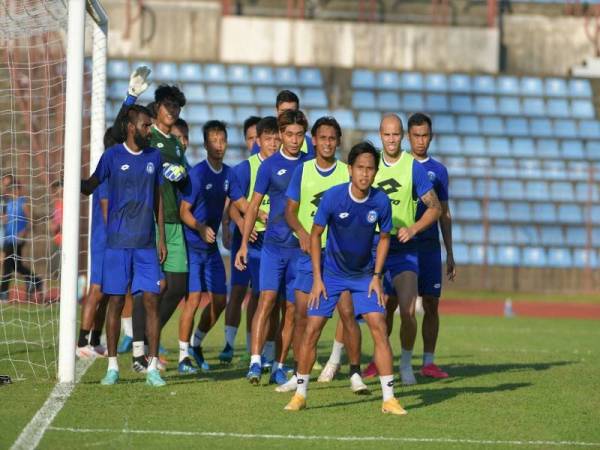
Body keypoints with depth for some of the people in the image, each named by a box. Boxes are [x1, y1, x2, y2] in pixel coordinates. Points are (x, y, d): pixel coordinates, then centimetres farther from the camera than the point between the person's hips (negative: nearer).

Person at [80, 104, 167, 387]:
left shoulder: (154, 157, 9)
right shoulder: (113, 156, 0)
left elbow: (158, 198, 14)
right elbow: (90, 187, 5)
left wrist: (161, 237, 10)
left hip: (146, 244, 2)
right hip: (117, 243, -2)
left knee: (151, 301, -4)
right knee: (115, 302, 0)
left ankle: (152, 367, 0)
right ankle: (112, 366, 7)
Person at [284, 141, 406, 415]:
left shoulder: (380, 202, -13)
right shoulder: (333, 196, -17)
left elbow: (384, 238, 4)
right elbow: (315, 234, -6)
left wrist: (377, 276, -4)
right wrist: (317, 278, -9)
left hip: (365, 275, 1)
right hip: (331, 272, -1)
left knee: (379, 327, -12)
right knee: (312, 329, -6)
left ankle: (389, 398, -7)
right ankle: (300, 395, 10)